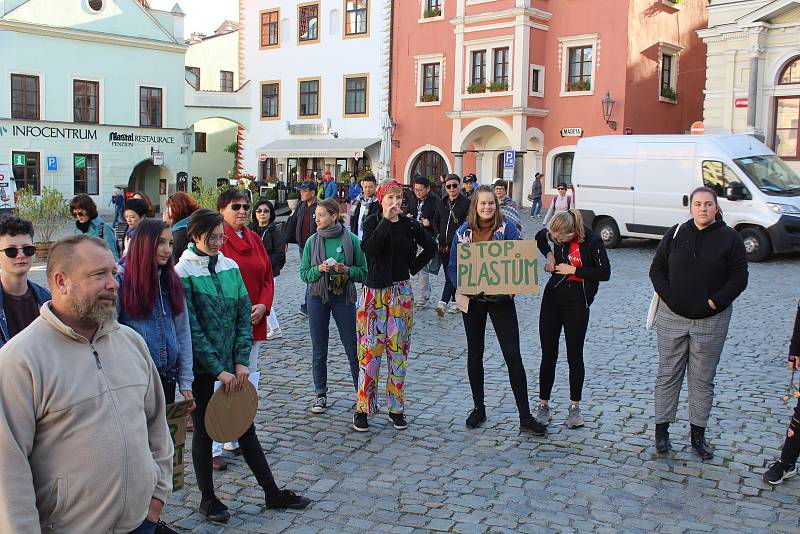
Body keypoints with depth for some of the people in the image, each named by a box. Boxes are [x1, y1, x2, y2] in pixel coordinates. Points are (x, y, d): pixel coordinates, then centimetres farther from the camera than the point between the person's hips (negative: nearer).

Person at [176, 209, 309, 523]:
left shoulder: (230, 267, 4)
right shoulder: (183, 273, -12)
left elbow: (243, 316, 4)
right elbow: (191, 329, -15)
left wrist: (241, 362, -5)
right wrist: (219, 370, -16)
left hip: (233, 366, 5)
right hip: (201, 368, -4)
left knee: (245, 427, 13)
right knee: (203, 431, 10)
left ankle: (272, 492, 23)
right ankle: (207, 499, 26)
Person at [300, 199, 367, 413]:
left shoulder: (351, 239, -5)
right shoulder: (312, 241, 0)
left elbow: (363, 272, -2)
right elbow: (304, 274, 3)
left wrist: (346, 270, -19)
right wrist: (319, 269, -16)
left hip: (343, 297, -2)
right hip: (317, 297, 2)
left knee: (353, 348, 3)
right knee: (319, 349, 9)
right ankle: (321, 394, 21)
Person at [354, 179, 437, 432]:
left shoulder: (410, 225, 6)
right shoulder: (372, 222, 1)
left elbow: (431, 247, 19)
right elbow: (369, 248, -18)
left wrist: (413, 267, 10)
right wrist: (386, 220, -19)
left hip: (401, 292, 2)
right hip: (374, 291, -2)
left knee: (398, 350, 5)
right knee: (370, 350, -4)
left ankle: (396, 408, 14)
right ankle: (363, 408, 5)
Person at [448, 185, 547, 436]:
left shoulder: (507, 228, -6)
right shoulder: (463, 231, -1)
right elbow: (453, 267, 1)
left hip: (501, 299, -2)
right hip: (473, 299, 2)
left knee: (513, 356, -5)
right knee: (474, 354, 11)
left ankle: (525, 417, 1)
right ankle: (479, 408, 27)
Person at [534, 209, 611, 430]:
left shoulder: (592, 241, -16)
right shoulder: (559, 234, -4)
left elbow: (605, 273, -11)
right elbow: (540, 236, 18)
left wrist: (574, 270, -15)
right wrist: (549, 255, 2)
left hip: (577, 303, -4)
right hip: (552, 298, 4)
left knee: (575, 356, 5)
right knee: (548, 355, 7)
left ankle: (575, 407, 19)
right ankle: (543, 405, 17)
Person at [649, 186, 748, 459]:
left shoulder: (729, 238, -3)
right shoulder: (675, 234, 2)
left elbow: (739, 277, -3)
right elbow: (656, 269, 6)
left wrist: (714, 302, -11)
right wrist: (668, 296, -8)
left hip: (711, 321, -1)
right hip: (672, 318, 1)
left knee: (703, 379, 8)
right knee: (668, 374, 7)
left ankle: (698, 434, 18)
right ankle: (662, 429, 17)